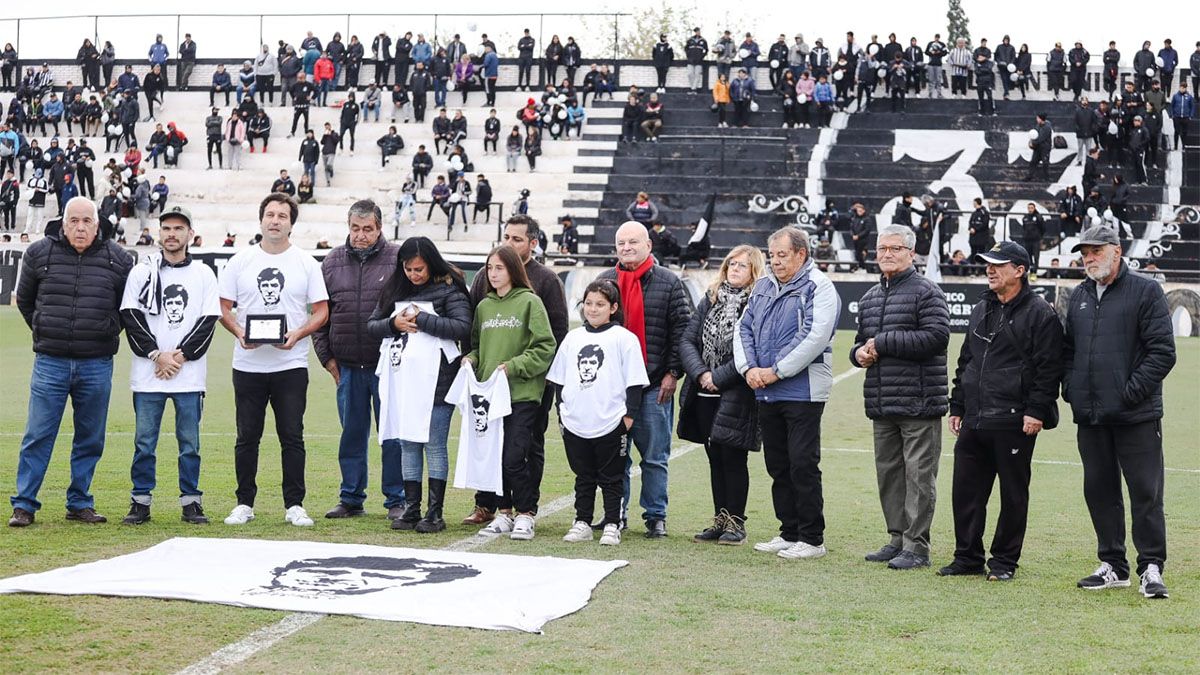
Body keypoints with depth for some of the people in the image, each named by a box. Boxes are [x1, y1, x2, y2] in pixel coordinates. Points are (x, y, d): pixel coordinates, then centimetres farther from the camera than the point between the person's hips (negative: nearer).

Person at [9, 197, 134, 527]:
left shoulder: (118, 259, 1)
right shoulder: (39, 253, 1)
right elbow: (24, 299, 16)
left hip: (97, 365, 1)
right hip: (50, 362, -1)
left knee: (90, 439, 7)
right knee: (38, 436, -1)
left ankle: (79, 503, 19)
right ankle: (23, 505, 6)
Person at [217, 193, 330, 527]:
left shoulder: (306, 263, 4)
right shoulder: (240, 261, 7)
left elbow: (321, 311, 3)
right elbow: (223, 308, 7)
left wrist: (297, 335, -14)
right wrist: (240, 333, -12)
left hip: (291, 365, -1)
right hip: (248, 364, 1)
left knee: (292, 436, 0)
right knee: (247, 437, 6)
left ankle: (295, 505, 7)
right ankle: (244, 503, 15)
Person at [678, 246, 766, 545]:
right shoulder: (710, 299, 11)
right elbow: (687, 341, 7)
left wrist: (718, 377, -14)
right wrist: (700, 373, -9)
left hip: (736, 396, -6)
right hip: (704, 396, 6)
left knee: (733, 458, 0)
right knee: (715, 458, 12)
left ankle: (736, 522, 11)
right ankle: (721, 519, 22)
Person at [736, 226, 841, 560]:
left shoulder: (818, 287, -8)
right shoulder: (763, 287, 15)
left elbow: (817, 337, -18)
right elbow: (744, 329, 14)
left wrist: (776, 371, -17)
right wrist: (748, 368, -4)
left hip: (803, 392, -7)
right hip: (766, 393, 7)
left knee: (803, 465, -6)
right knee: (777, 466, 12)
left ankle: (812, 538, 3)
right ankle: (789, 533, 22)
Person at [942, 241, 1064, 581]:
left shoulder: (1040, 314, -5)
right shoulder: (980, 310, 17)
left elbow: (1049, 369, -10)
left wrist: (1036, 411, -17)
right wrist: (957, 406, 18)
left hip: (1014, 423, -7)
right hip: (973, 422, 7)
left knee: (1013, 494, 3)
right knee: (966, 490, 8)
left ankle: (1004, 561, 12)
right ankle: (968, 557, 18)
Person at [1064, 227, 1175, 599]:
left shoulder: (1146, 291, -3)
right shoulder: (1079, 296, 16)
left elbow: (1163, 351, -9)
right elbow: (1068, 349, 23)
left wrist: (1132, 391, -14)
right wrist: (1070, 387, 8)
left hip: (1136, 415, -6)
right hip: (1090, 415, 6)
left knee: (1146, 493, -3)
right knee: (1099, 491, 10)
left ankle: (1151, 568, 3)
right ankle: (1112, 566, 19)